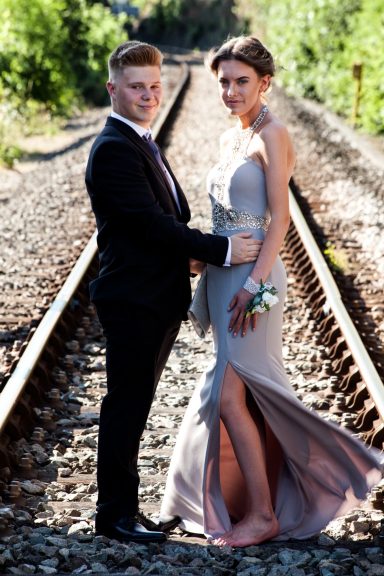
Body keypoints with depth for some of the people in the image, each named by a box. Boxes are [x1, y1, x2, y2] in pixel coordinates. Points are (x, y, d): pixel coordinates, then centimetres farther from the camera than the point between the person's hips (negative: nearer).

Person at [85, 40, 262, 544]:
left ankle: (121, 501, 25)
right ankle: (115, 512, 10)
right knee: (126, 405, -1)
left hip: (159, 301, 10)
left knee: (133, 406, 15)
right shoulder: (114, 149, -16)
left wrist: (192, 252, 0)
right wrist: (222, 249, -19)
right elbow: (152, 223, -22)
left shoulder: (142, 143, 17)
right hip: (133, 302, -9)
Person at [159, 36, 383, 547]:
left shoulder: (272, 135, -11)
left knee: (229, 397, -9)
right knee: (247, 395, 13)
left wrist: (254, 285, -22)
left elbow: (279, 217, -16)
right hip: (223, 275, 9)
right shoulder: (231, 139, 14)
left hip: (252, 277, -9)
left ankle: (262, 515, 0)